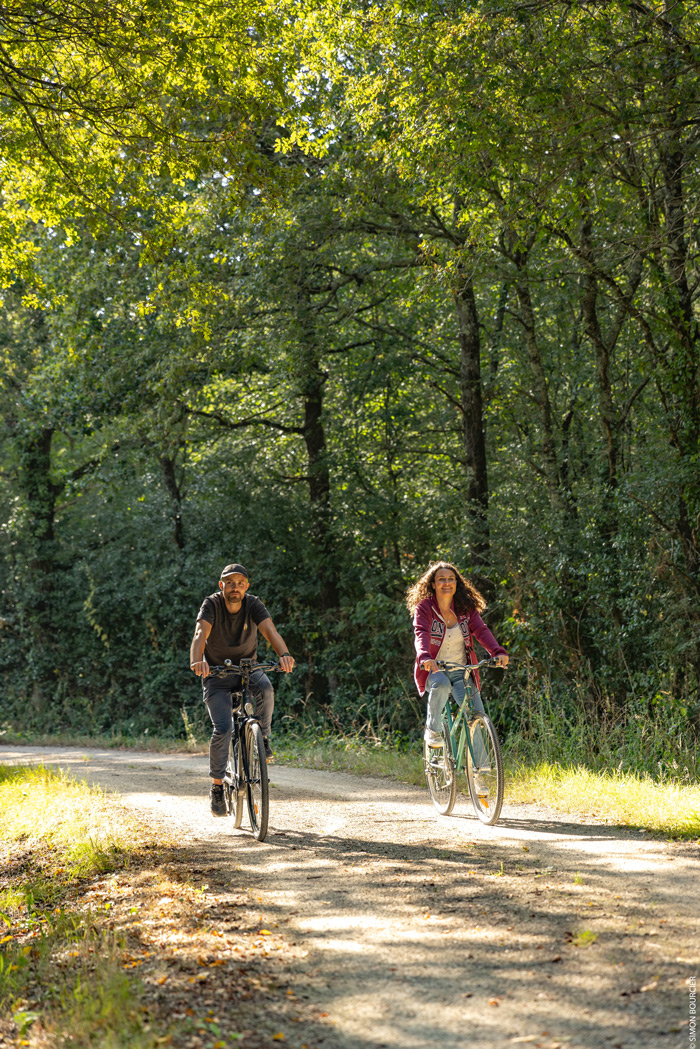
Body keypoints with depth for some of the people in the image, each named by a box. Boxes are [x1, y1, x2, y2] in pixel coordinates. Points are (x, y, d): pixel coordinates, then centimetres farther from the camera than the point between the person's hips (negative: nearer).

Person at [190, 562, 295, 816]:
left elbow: (270, 631, -28)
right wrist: (196, 661, -54)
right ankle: (217, 787, -2)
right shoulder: (212, 604, -17)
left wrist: (284, 655, -50)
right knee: (223, 728, -18)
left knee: (265, 687, -34)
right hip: (217, 674, -1)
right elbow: (200, 634, -33)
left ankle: (263, 738, -9)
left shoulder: (253, 605, -12)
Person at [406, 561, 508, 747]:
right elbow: (421, 634, -25)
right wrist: (425, 657, -47)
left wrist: (498, 651, -34)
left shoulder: (467, 608, 1)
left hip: (461, 672, 3)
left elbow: (481, 631, -13)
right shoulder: (424, 607, -8)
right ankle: (433, 730, -15)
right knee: (441, 684, -38)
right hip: (433, 669, -3)